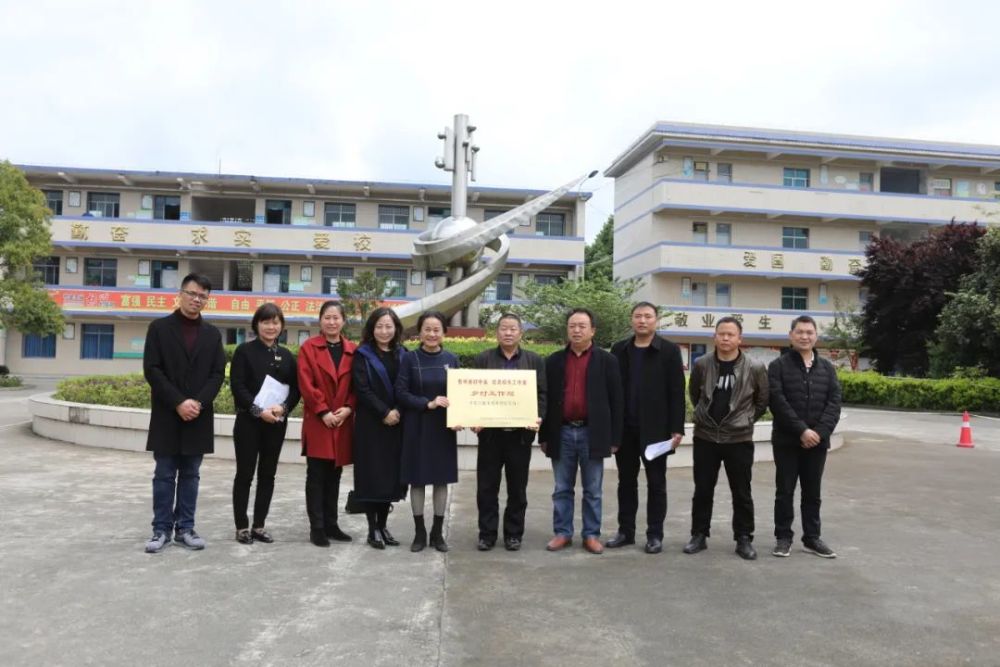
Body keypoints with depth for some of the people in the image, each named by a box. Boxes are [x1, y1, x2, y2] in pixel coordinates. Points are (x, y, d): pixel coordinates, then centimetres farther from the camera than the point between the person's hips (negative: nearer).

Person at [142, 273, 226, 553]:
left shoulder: (213, 334, 9)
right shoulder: (159, 328, 0)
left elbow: (218, 374, 3)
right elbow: (152, 370, -7)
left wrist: (198, 403, -12)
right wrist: (178, 403, -15)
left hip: (198, 416, 3)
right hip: (167, 415, -2)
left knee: (190, 475, 8)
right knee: (165, 475, 4)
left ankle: (185, 528, 15)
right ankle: (162, 529, 12)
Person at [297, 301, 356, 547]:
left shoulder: (353, 350, 8)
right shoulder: (308, 348, -1)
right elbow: (306, 384, -8)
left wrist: (348, 408, -8)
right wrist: (323, 412, -14)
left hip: (343, 423, 3)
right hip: (317, 422, -3)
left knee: (334, 476, 11)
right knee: (316, 476, 1)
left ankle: (331, 524, 20)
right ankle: (317, 527, 7)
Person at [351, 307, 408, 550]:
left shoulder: (402, 354, 11)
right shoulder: (363, 355, -1)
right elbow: (362, 390, -10)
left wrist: (398, 412, -9)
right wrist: (384, 413, -15)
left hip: (397, 425, 4)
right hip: (370, 424, -4)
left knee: (391, 475, 6)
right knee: (372, 475, -1)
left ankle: (383, 525, 17)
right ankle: (372, 529, 8)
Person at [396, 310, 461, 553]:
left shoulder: (451, 359, 4)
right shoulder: (410, 358, -4)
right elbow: (400, 393, -8)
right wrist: (428, 404, -20)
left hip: (444, 428, 2)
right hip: (417, 427, -2)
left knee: (441, 480, 7)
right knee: (417, 480, 5)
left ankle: (437, 532, 19)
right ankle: (419, 532, 18)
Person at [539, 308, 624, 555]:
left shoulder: (607, 361, 1)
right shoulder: (554, 361, 7)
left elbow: (616, 401, -1)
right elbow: (546, 399, 8)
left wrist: (614, 438, -4)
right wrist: (543, 435, 4)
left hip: (592, 433, -2)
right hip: (562, 432, 2)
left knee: (592, 490, 7)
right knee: (562, 489, 9)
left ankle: (591, 535, 18)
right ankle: (562, 533, 20)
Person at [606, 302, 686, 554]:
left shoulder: (669, 351, -2)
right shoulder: (618, 350, 6)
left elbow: (676, 392, -5)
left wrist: (677, 428, -10)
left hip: (655, 429, -3)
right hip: (624, 428, 3)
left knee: (656, 483, 6)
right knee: (626, 481, 11)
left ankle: (655, 534, 15)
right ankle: (625, 531, 21)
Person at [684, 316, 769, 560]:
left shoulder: (755, 368, -6)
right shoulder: (702, 364, -3)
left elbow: (763, 401, 7)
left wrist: (746, 419, 5)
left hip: (739, 438, -1)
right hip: (705, 436, 1)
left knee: (741, 493, 6)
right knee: (702, 490, 8)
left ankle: (744, 539, 20)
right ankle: (699, 535, 21)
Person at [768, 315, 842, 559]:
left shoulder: (827, 368, 10)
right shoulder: (778, 366, -2)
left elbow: (834, 403, 2)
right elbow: (777, 402, -12)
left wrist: (820, 432, -13)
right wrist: (801, 430, -18)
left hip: (817, 441, 3)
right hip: (787, 440, -3)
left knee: (812, 492, 11)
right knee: (785, 491, 4)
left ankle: (812, 538, 21)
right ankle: (783, 537, 14)